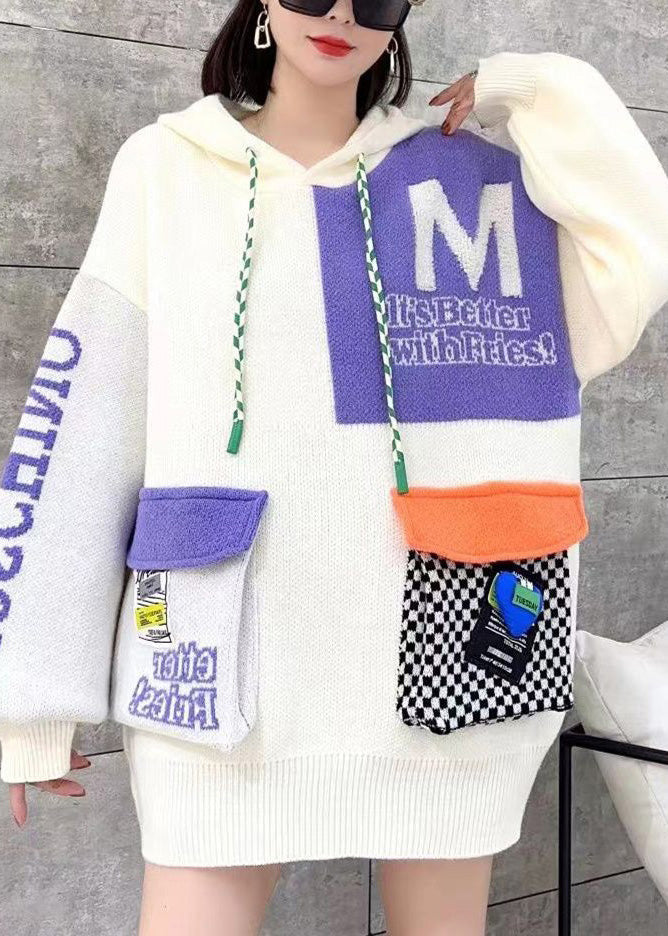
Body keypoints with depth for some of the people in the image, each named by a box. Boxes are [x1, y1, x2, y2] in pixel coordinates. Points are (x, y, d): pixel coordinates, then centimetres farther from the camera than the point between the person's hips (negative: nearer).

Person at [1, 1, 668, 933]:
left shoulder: (469, 170, 7)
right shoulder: (165, 167, 5)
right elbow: (79, 428, 2)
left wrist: (552, 97, -3)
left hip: (443, 646, 1)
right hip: (225, 657, 0)